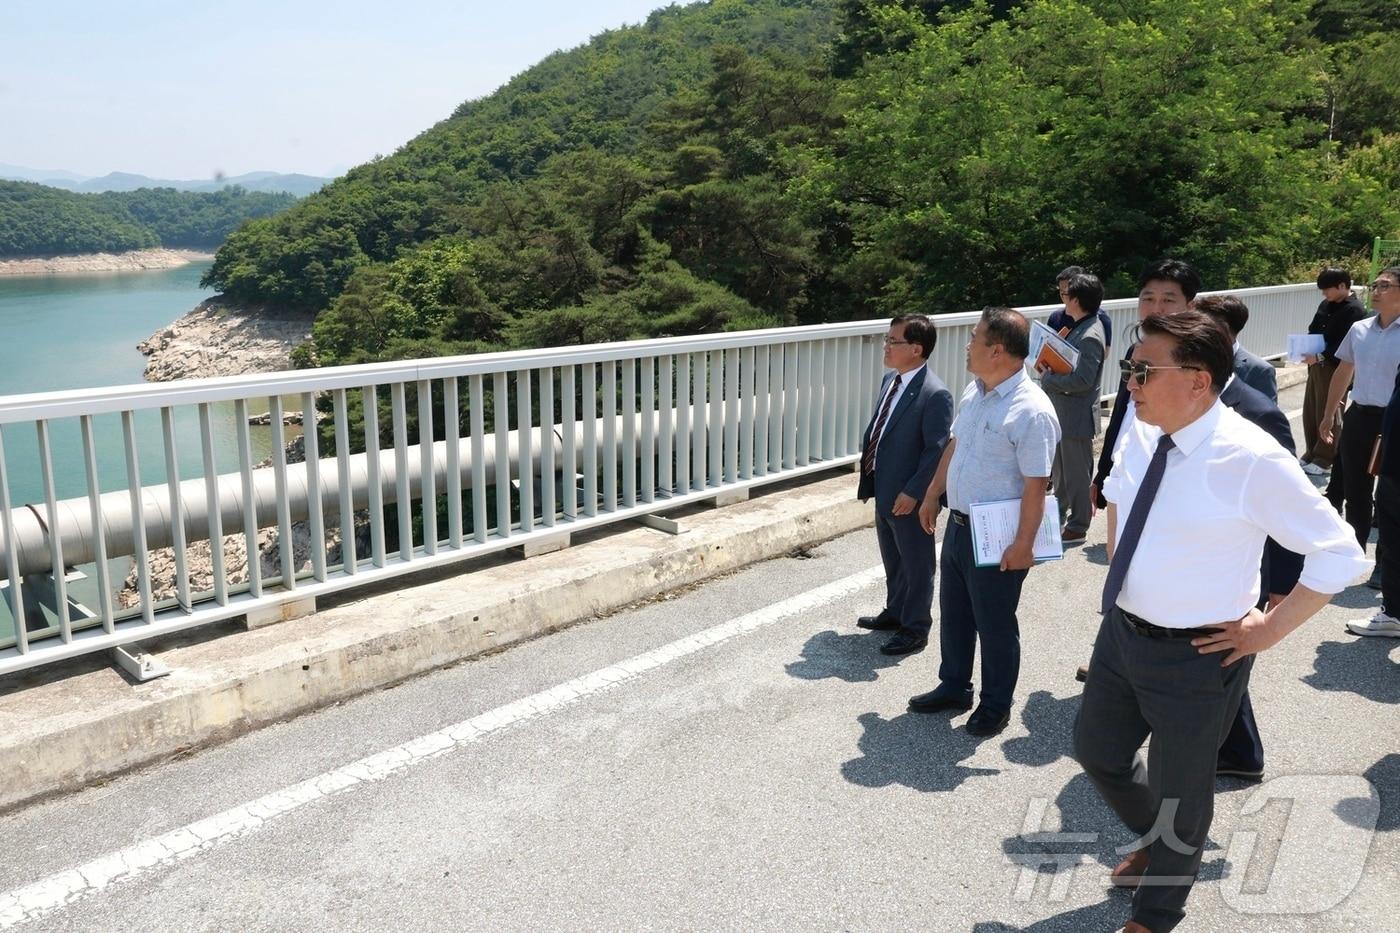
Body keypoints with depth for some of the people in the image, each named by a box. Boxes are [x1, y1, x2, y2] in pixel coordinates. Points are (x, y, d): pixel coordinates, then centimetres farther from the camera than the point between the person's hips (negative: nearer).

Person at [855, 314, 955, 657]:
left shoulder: (935, 394, -21)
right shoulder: (890, 380, 6)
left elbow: (937, 450, -20)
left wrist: (912, 493, -20)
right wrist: (868, 476, 10)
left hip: (909, 498, -8)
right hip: (884, 491, 8)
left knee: (916, 564, 9)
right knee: (892, 560, 24)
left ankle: (916, 629, 23)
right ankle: (895, 612, 42)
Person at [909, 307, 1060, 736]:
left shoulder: (1031, 410, -23)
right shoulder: (974, 392, 4)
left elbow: (1035, 485, -23)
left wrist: (1023, 545, -22)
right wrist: (932, 495, 20)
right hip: (959, 524, 8)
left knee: (994, 623, 9)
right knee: (953, 612, 21)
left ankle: (996, 705, 28)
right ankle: (953, 686, 39)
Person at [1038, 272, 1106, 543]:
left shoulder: (1090, 336, -22)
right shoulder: (1079, 328, 8)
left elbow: (1082, 379, -27)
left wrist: (1047, 377, -18)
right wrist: (1048, 368, 2)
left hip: (1076, 416, -10)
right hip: (1063, 412, 10)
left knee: (1076, 472, 3)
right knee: (1060, 467, 23)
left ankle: (1077, 527, 14)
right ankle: (1059, 513, 39)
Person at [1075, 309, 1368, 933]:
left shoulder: (1253, 460, -24)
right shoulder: (1142, 433, -4)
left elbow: (1340, 555, -16)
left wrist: (1268, 630, -13)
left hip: (1196, 654, -6)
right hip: (1122, 630, 7)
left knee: (1178, 789, 14)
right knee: (1097, 751, 23)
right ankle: (1155, 840, 54)